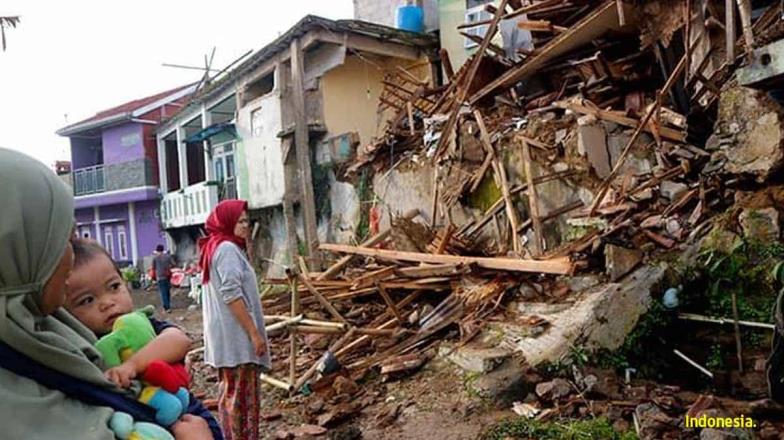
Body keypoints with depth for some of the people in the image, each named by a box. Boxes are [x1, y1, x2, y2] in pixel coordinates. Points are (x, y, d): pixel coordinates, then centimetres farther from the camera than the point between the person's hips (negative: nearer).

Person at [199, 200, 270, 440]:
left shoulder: (214, 247, 16)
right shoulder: (227, 248, -15)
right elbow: (231, 295, -22)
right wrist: (255, 333, -20)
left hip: (226, 336, 10)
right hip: (236, 336, -10)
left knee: (229, 393, 16)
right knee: (241, 397, -4)